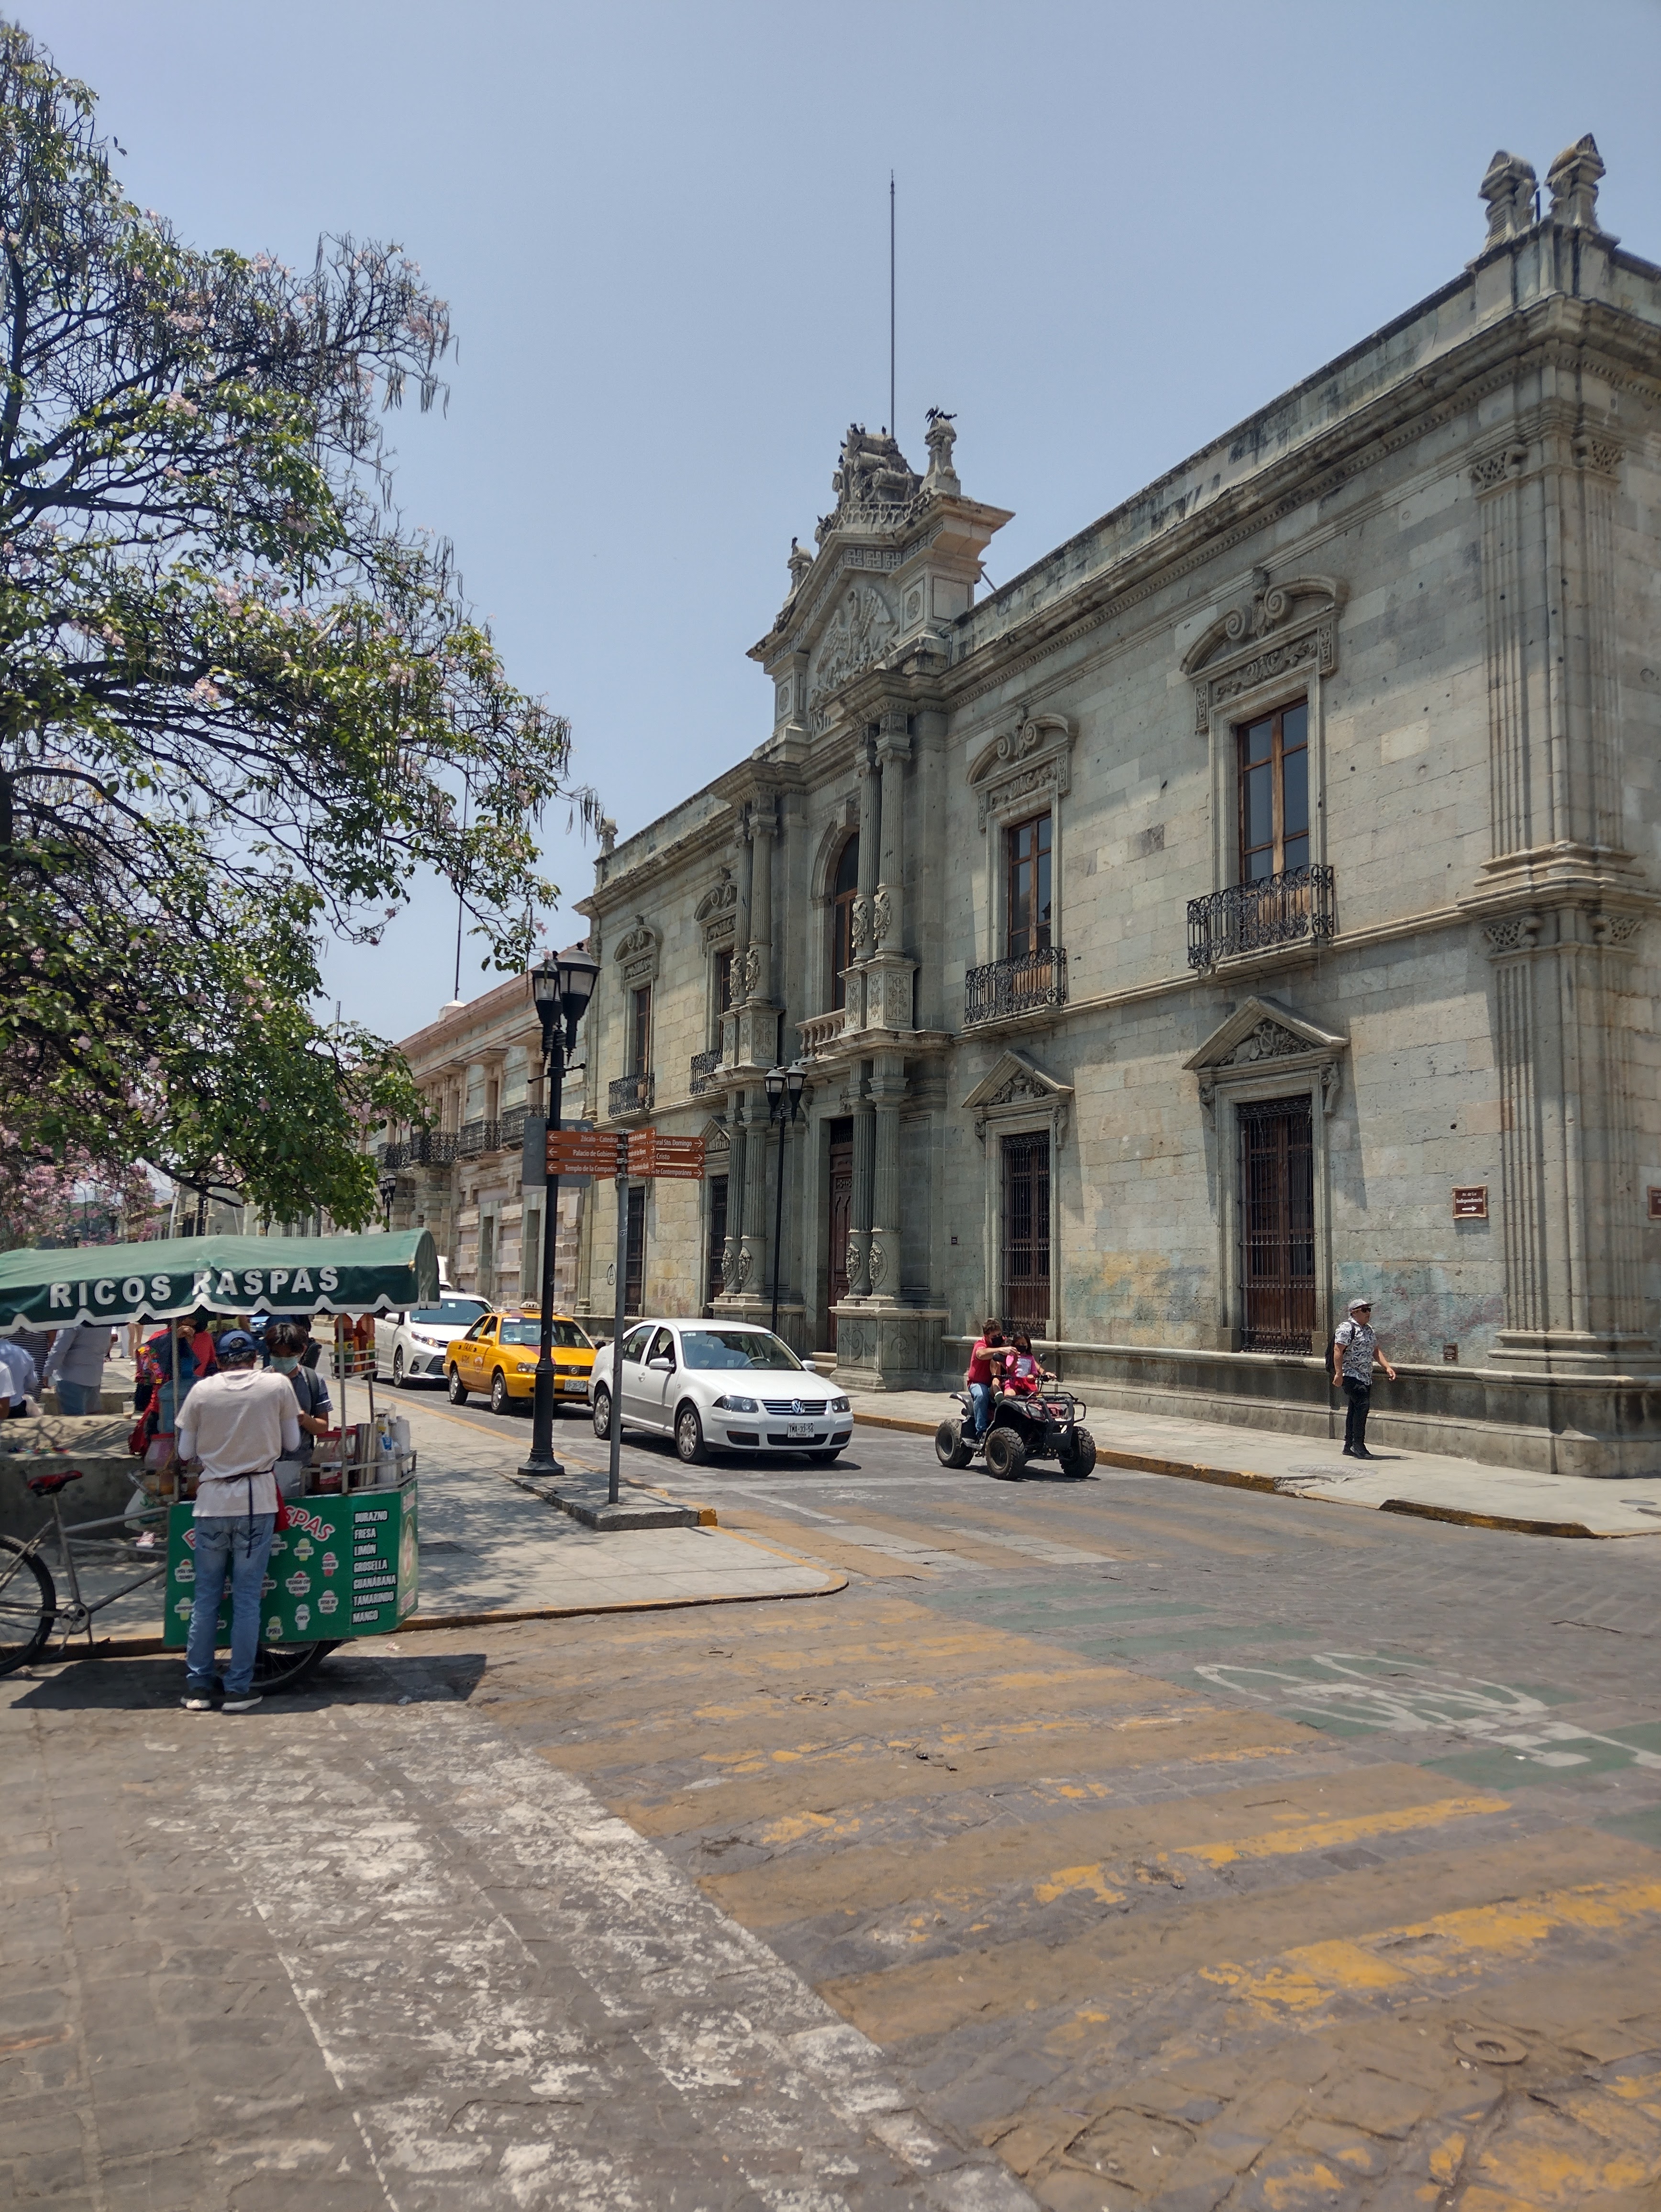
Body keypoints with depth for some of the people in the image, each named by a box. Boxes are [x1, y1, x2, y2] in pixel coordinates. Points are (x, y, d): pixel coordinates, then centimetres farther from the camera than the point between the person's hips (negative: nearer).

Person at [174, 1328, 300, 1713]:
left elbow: (185, 1452, 4)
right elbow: (292, 1445, 3)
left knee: (206, 1596, 12)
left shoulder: (202, 1391, -1)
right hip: (258, 1500, -1)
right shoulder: (278, 1385, -2)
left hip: (212, 1501, 1)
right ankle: (239, 1688, 9)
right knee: (247, 1598, 5)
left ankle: (198, 1686, 16)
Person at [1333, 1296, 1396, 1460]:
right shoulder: (1347, 1328, -11)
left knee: (1356, 1409, 10)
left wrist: (1387, 1367, 10)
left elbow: (1376, 1350, 23)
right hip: (1350, 1376, -9)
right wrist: (1339, 1374, -22)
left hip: (1366, 1377, 9)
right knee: (1362, 1404, -19)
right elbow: (1338, 1351, -16)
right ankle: (1358, 1445, -16)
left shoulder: (1368, 1329, 18)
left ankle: (1349, 1446, 16)